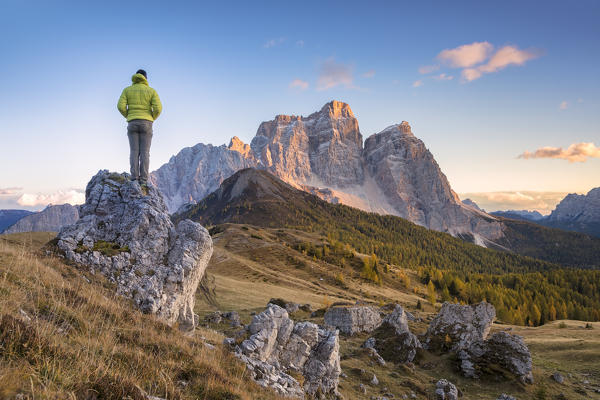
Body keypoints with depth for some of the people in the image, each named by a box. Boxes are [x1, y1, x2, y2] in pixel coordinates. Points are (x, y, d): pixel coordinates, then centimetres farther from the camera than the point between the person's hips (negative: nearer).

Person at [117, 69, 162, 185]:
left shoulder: (127, 90, 9)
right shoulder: (151, 91, 5)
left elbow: (121, 106, -3)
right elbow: (158, 108, -8)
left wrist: (129, 117, 15)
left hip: (132, 124, 1)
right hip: (146, 124, -1)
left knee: (134, 152, 1)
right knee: (145, 152, -3)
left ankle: (134, 177, -12)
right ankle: (143, 180, -10)